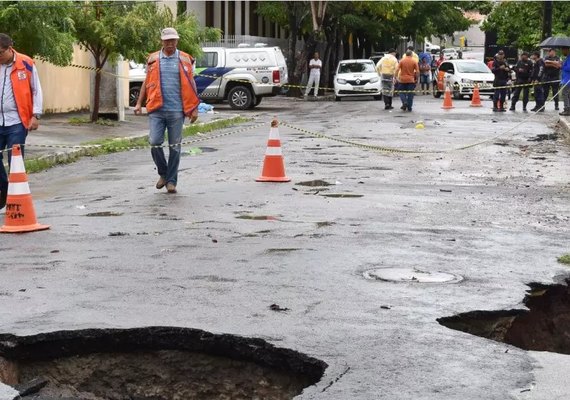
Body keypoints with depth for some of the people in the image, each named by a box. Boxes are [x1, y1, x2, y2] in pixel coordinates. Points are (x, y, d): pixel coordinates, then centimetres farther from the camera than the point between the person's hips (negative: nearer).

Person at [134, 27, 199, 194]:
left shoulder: (184, 59, 5)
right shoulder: (153, 59, 8)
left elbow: (190, 84, 7)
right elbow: (147, 82, 14)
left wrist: (194, 108, 2)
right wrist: (139, 103, 5)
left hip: (176, 110, -1)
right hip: (157, 109, 1)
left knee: (174, 146, 3)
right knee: (155, 142, -6)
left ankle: (171, 180, 12)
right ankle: (163, 173, 17)